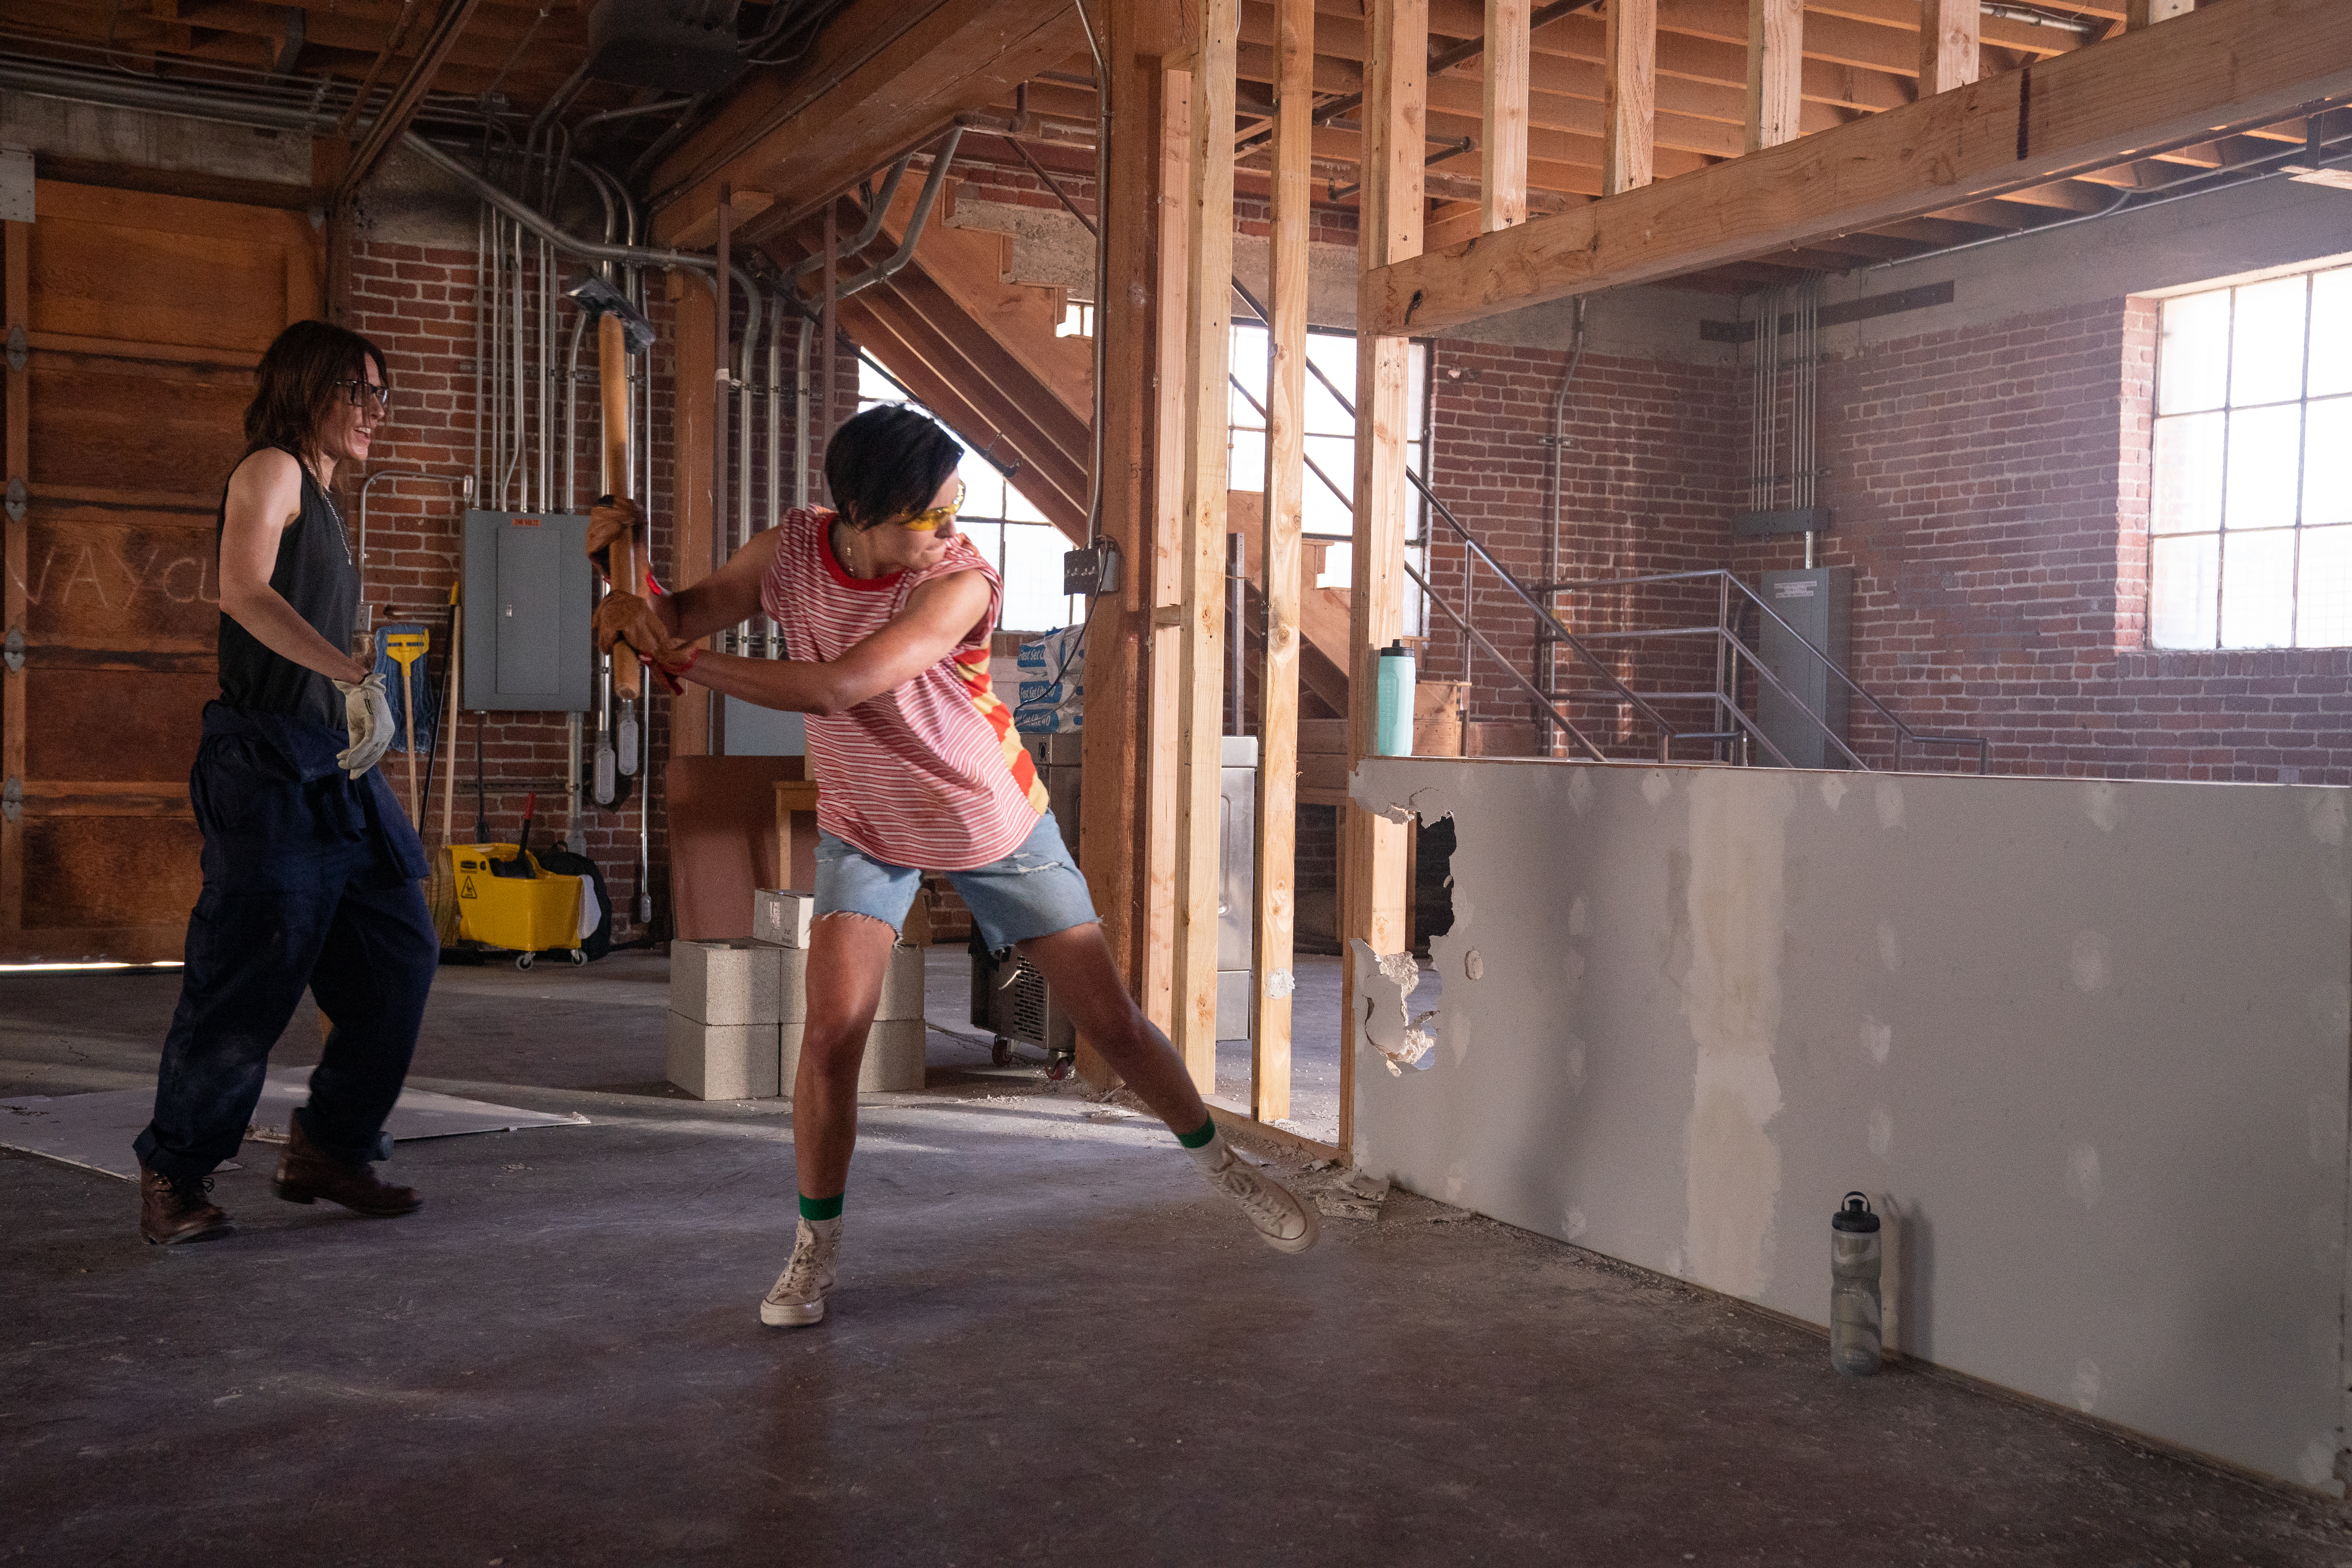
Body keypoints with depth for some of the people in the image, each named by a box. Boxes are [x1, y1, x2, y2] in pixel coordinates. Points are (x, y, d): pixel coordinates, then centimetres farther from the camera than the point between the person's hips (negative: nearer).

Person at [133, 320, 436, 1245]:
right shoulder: (270, 471, -5)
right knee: (249, 979, -5)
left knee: (399, 956, 7)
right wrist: (359, 677, -34)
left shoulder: (319, 500, 22)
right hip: (270, 767, -9)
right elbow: (244, 591, -25)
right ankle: (174, 1176, 10)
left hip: (333, 772, 9)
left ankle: (327, 1149, 18)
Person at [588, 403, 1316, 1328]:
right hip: (864, 828, 2)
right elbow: (685, 614, -5)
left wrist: (680, 662, -34)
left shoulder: (961, 582, -30)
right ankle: (815, 1252, 6)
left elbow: (837, 688, -38)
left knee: (1112, 1019, 3)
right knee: (833, 1032, -14)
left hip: (994, 826, -2)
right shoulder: (793, 551, -15)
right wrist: (632, 598, -29)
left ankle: (1221, 1165, 27)